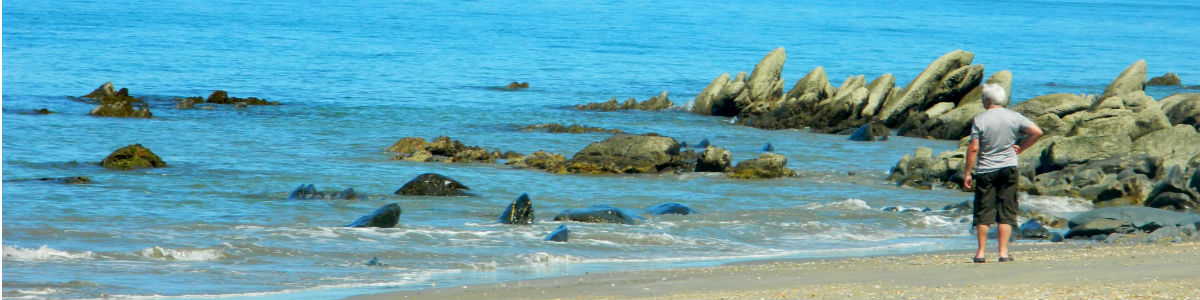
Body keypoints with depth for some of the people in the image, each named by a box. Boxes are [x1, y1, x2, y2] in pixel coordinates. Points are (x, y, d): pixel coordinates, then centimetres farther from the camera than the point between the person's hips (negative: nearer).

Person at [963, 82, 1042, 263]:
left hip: (985, 171, -2)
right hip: (1008, 169, 2)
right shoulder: (1014, 117, 0)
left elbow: (973, 148, -11)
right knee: (1006, 212, 5)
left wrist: (968, 173, -5)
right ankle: (1003, 252, 0)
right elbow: (1036, 132, -5)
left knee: (983, 212, 5)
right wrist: (1020, 148, 6)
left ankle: (981, 252, 6)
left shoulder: (980, 120, -8)